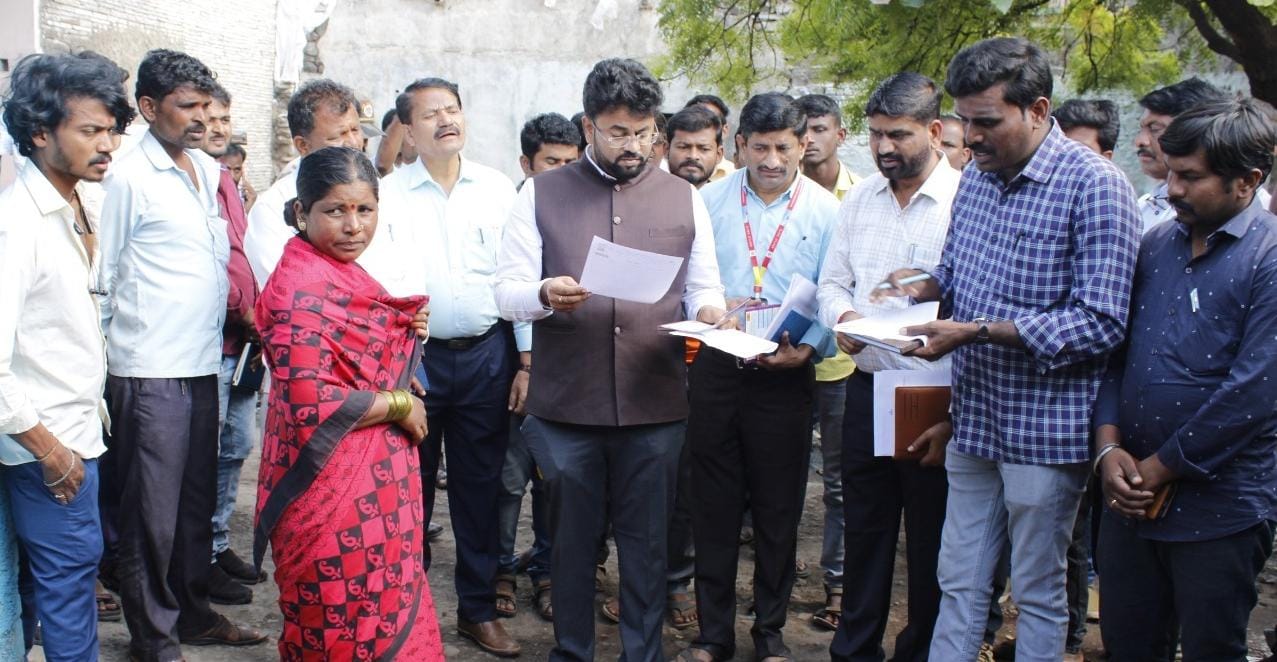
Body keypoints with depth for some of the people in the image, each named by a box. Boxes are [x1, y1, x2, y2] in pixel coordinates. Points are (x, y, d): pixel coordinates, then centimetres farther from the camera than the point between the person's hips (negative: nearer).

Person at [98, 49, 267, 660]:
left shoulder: (208, 170, 11)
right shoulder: (129, 179, -10)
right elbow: (103, 277, -4)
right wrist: (110, 350, 0)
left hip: (202, 363, 7)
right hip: (150, 373, -7)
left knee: (197, 500, 16)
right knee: (153, 510, 2)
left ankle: (191, 612, 30)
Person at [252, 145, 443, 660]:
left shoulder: (345, 275, 9)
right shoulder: (302, 289, -19)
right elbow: (312, 405, -25)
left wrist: (408, 332, 1)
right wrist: (400, 405, -13)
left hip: (373, 484, 9)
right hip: (333, 489, -9)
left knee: (388, 615, 18)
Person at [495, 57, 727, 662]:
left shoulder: (684, 198, 9)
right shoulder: (541, 193, 4)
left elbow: (704, 288, 13)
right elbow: (507, 291, 0)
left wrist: (708, 311, -10)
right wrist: (544, 295, -22)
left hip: (655, 407, 1)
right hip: (566, 406, -1)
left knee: (646, 543, 9)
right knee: (572, 540, 10)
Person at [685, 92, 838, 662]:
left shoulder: (825, 210, 0)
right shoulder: (710, 200, 4)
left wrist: (809, 347, -19)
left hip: (785, 376, -1)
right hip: (716, 368, 1)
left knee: (778, 509, 9)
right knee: (713, 505, 7)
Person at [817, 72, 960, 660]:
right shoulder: (859, 199, 7)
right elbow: (832, 282, 15)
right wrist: (842, 315, -8)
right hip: (867, 390, 5)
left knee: (931, 546, 10)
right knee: (864, 532, 17)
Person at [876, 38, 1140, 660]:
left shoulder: (1093, 185, -15)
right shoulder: (976, 175, 8)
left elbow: (1101, 321, -22)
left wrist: (977, 331, -25)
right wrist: (924, 286, -3)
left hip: (1045, 429, -7)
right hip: (974, 421, 7)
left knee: (1038, 595, 9)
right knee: (959, 584, 15)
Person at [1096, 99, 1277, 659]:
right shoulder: (1155, 245, 9)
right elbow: (1115, 353, 10)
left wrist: (1157, 467, -12)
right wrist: (1108, 449, -4)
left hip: (1219, 511, -5)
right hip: (1129, 498, 6)